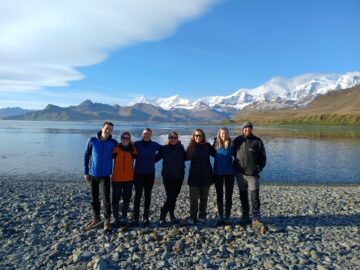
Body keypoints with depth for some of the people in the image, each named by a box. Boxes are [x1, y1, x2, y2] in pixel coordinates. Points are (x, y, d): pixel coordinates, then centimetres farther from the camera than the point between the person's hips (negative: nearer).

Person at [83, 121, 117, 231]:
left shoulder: (113, 143, -4)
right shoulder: (92, 140, -4)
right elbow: (86, 156, 2)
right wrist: (86, 172, 1)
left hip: (105, 175, -1)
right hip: (93, 174, 2)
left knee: (105, 198, -5)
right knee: (94, 198, 13)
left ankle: (107, 220, 10)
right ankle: (96, 218, 30)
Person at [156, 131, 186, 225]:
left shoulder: (180, 148, 5)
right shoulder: (164, 148, -3)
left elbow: (185, 158, 17)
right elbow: (156, 157, 0)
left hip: (179, 176, 3)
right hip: (168, 176, -3)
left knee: (174, 196, 11)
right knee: (170, 196, -9)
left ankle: (171, 214, 26)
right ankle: (163, 215, 7)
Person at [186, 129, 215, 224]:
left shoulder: (207, 146, 0)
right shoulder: (191, 147, 0)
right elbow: (185, 158, 5)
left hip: (206, 176, 1)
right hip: (194, 177, 0)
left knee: (204, 198, 11)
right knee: (193, 198, -1)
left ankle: (202, 216, 25)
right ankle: (193, 217, 12)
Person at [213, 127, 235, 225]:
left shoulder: (231, 144, -4)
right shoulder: (216, 143, 0)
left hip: (229, 173, -1)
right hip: (217, 173, 1)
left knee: (228, 196, 4)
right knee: (219, 195, 10)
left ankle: (227, 217, 14)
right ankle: (220, 217, 21)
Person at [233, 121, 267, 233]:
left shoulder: (257, 141, 1)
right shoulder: (237, 140, 3)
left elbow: (263, 157, 4)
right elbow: (233, 153, 14)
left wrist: (259, 168, -6)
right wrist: (235, 166, 4)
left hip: (253, 173, -2)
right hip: (240, 173, 2)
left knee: (255, 197, -5)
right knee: (243, 196, 12)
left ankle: (256, 220, 0)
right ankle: (245, 217, 26)